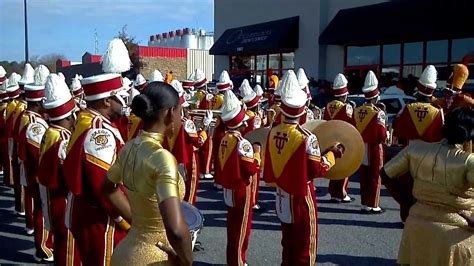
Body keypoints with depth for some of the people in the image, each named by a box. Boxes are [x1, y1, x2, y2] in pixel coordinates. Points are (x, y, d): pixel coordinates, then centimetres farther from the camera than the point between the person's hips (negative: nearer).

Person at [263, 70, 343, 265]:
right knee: (304, 248, 8)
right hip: (301, 198, -6)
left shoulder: (273, 133, -5)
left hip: (283, 198, 6)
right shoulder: (306, 138, -22)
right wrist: (332, 154, -2)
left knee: (288, 245, 21)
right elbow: (318, 170, -15)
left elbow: (269, 170, 4)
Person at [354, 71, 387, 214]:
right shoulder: (378, 113, -17)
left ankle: (364, 204, 19)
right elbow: (383, 136, -14)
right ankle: (373, 205, 11)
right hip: (374, 148, -6)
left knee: (364, 177, 13)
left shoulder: (357, 111, 0)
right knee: (375, 177, 5)